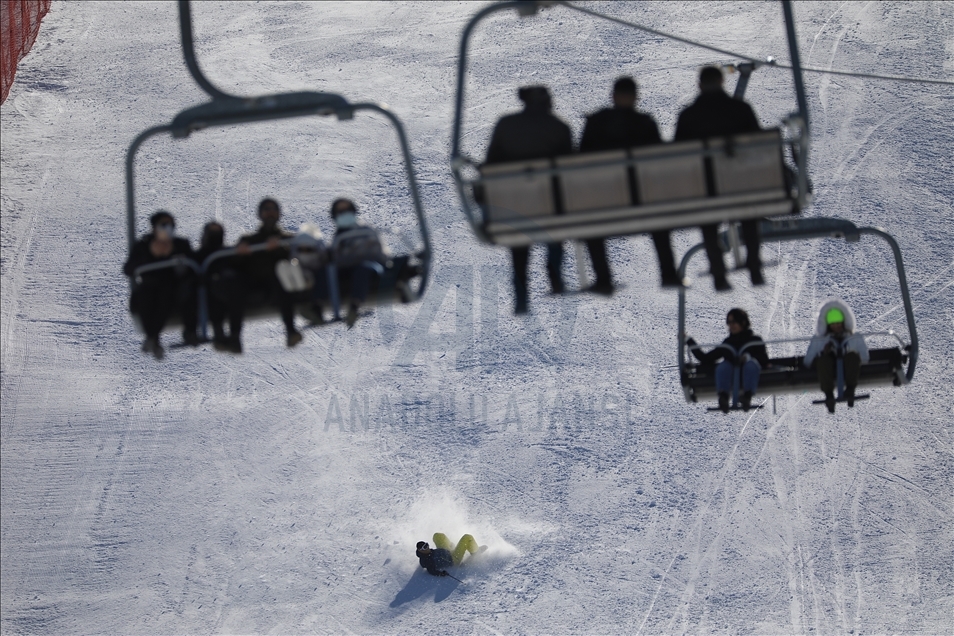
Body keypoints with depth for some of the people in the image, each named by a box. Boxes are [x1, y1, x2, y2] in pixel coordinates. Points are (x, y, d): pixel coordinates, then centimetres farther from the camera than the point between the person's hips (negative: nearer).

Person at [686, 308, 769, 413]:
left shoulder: (754, 340, 12)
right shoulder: (728, 343, 21)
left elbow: (764, 361, -2)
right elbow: (705, 359, 18)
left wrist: (748, 357, -20)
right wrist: (689, 341, 19)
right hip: (732, 379, 2)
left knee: (751, 364, -34)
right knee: (723, 365, -29)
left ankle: (747, 397, -53)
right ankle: (723, 397, -50)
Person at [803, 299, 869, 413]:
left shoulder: (856, 338, 31)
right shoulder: (818, 340, 29)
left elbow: (865, 357, 15)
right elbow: (807, 361, 13)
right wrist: (822, 353, -6)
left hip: (849, 368, 0)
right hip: (828, 368, 0)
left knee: (852, 356, -34)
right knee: (824, 360, -36)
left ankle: (850, 390, -46)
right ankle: (829, 394, -49)